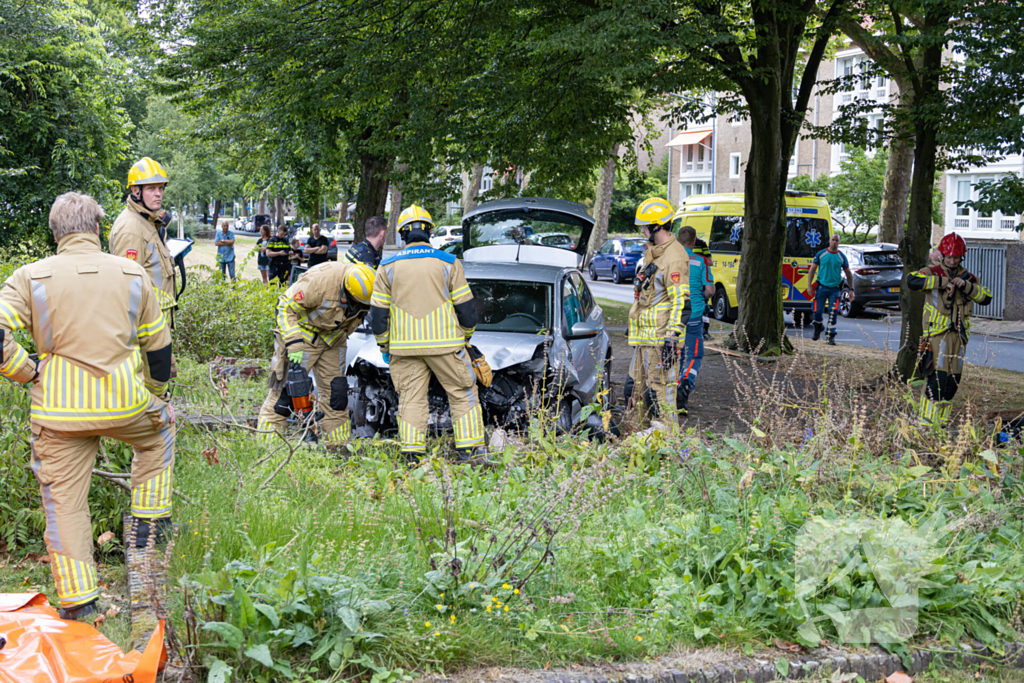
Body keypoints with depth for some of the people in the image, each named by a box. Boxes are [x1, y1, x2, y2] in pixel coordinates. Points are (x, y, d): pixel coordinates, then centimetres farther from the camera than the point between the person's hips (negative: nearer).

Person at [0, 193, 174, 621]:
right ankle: (149, 522, 32)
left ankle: (77, 598, 10)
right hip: (123, 403, 1)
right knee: (159, 433, 33)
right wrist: (157, 392, 27)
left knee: (64, 500, 10)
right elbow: (158, 345, 12)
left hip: (58, 410, -1)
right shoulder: (132, 274, 5)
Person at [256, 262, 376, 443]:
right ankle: (266, 442, -3)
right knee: (286, 389, -8)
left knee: (336, 392, 5)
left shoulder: (366, 288, -14)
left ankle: (339, 444, 14)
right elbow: (286, 306, -24)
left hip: (332, 340, 6)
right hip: (301, 335, -6)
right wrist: (293, 344, -29)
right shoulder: (320, 280, -34)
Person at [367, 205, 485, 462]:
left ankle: (413, 453, 2)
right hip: (445, 344, -2)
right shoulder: (448, 262, 2)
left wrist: (384, 346, 15)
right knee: (462, 393, 7)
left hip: (404, 346, 2)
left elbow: (378, 313, 5)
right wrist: (465, 337, 19)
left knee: (411, 397, 7)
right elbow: (466, 306, 4)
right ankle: (470, 450, 4)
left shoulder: (388, 266, 5)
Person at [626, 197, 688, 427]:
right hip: (645, 335, 10)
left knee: (661, 388, -9)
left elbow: (681, 302, -21)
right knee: (641, 389, 16)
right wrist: (634, 325, 28)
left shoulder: (675, 257, -16)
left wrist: (671, 337, -25)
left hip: (661, 337, -10)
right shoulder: (654, 253, 17)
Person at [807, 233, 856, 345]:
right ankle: (818, 329, 29)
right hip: (821, 287, 0)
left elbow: (848, 274, 10)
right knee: (817, 312, 0)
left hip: (835, 289, 0)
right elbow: (812, 270, 5)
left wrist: (851, 290, 4)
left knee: (833, 313, -11)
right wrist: (810, 285, -2)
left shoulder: (842, 257, 3)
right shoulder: (820, 254, 1)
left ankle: (831, 337, -4)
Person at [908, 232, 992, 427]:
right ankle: (927, 419, -11)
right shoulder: (933, 272, 1)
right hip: (937, 331, -5)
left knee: (953, 379, 7)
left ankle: (941, 418, 17)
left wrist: (966, 286, -8)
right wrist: (943, 282, -20)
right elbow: (912, 281, -19)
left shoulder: (967, 277, 15)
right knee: (937, 375, -15)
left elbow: (986, 298, 6)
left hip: (959, 333, 5)